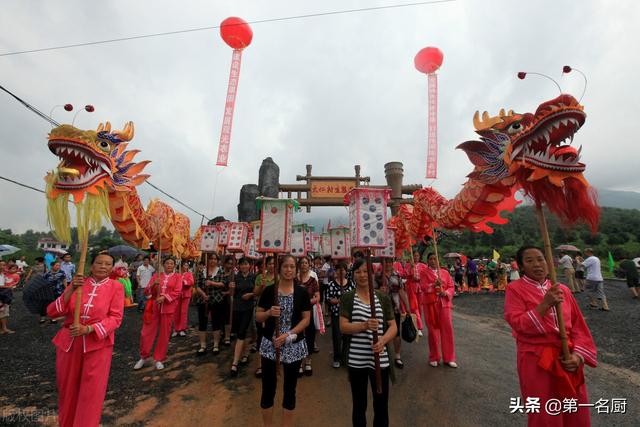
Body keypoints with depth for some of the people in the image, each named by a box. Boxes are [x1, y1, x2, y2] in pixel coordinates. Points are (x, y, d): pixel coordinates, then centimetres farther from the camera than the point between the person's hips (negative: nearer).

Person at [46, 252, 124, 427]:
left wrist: (88, 329, -24)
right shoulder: (78, 284, 3)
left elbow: (115, 318, -12)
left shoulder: (116, 287, -6)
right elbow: (51, 312, -5)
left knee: (91, 392, 2)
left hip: (98, 344, -3)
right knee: (67, 389, 17)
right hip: (68, 342, 3)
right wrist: (71, 290, -18)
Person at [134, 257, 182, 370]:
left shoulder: (178, 277, 2)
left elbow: (177, 292, -9)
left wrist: (164, 297, -22)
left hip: (168, 309, -2)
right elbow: (146, 292, 4)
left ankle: (159, 359, 20)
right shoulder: (156, 275, 8)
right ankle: (143, 357, 27)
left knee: (164, 334, 5)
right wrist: (153, 284, -16)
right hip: (154, 307, 2)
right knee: (147, 332, 5)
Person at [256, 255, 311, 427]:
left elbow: (306, 319, -4)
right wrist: (269, 313, -19)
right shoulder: (269, 290, -3)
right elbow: (258, 316, 3)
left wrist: (288, 335, -15)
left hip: (294, 346, 0)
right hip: (270, 344, 0)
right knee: (268, 388, 11)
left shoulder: (302, 292, -3)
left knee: (289, 389, 15)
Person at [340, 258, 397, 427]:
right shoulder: (347, 298, -4)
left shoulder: (383, 298, 2)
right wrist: (365, 325, -27)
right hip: (356, 359, -1)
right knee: (359, 403, 17)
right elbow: (343, 327, -10)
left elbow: (393, 327, 1)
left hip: (380, 359, 1)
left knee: (381, 404, 13)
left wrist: (383, 340, -19)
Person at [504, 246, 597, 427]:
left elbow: (578, 325, 7)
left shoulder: (562, 289, 5)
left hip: (568, 361, 5)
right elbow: (518, 325, -18)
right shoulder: (515, 289, -10)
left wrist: (578, 355, -6)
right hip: (536, 362, -5)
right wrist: (546, 304, -25)